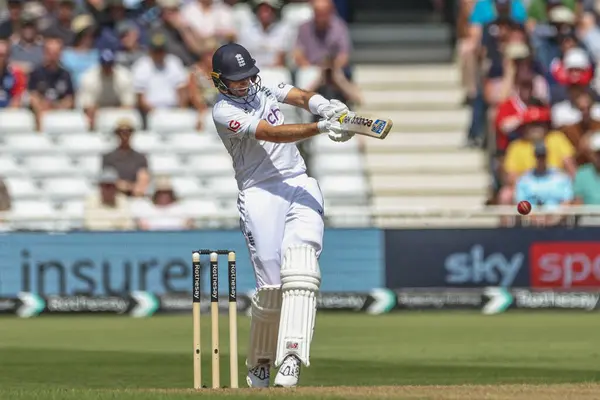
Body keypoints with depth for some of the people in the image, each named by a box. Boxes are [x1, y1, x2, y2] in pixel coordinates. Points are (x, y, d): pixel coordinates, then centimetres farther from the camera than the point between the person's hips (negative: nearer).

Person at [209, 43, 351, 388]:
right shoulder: (224, 111, -8)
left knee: (300, 267, -18)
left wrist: (323, 105, -25)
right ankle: (260, 365, 15)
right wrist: (322, 128, -31)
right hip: (260, 195, -4)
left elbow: (301, 97, -1)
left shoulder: (264, 88, 13)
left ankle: (291, 358, -28)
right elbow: (273, 133, -20)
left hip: (301, 185, 4)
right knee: (272, 285, -7)